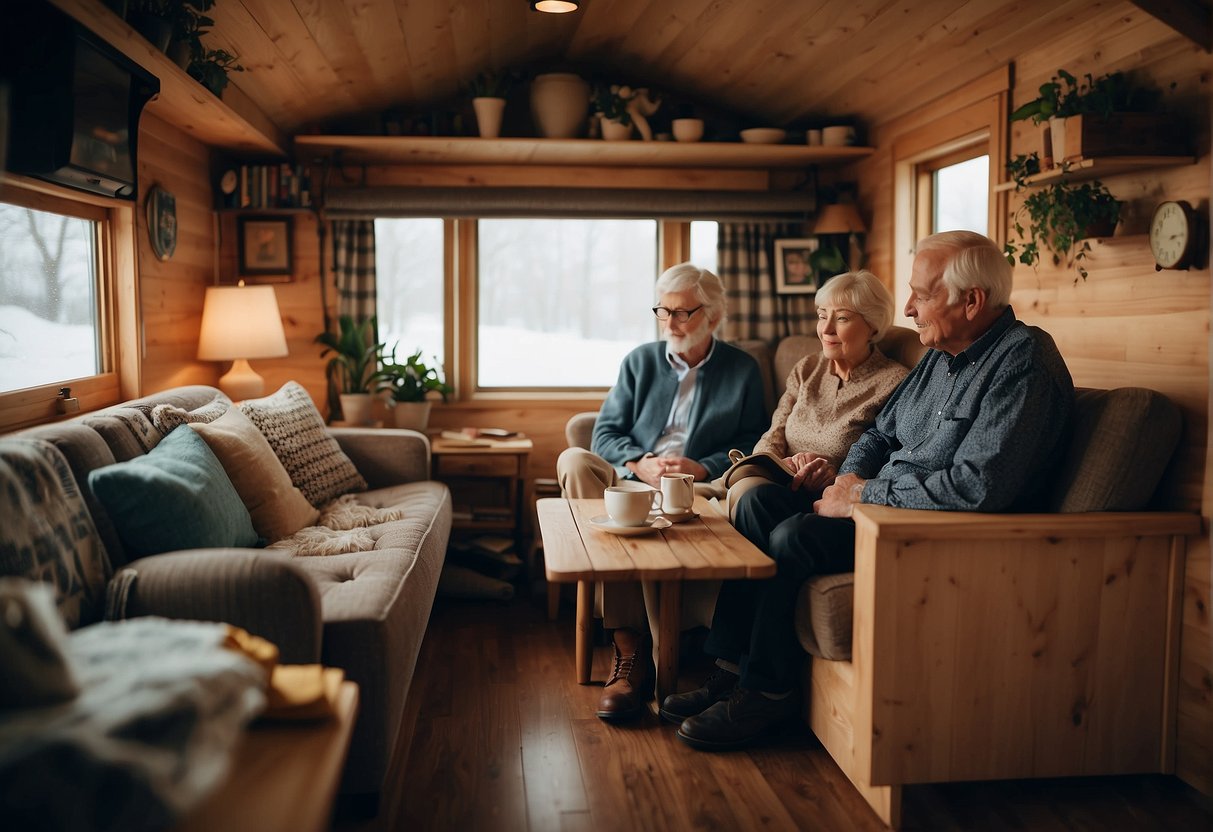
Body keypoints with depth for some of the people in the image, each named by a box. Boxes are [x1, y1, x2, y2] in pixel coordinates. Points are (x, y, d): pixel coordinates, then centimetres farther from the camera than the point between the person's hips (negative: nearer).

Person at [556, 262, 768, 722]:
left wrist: (702, 468, -14)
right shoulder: (640, 361, 16)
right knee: (573, 461, -30)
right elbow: (605, 432, 9)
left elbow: (752, 444, 4)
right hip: (632, 478, 4)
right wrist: (640, 464, -11)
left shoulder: (742, 369, 11)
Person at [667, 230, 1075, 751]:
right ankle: (733, 665, 0)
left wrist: (865, 496, -19)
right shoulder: (941, 356, 12)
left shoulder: (1024, 362, -18)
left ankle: (766, 691, -7)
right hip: (884, 503, 10)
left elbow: (976, 487, -28)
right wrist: (850, 478, -2)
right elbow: (881, 433, 21)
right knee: (756, 502, -1)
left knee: (794, 536, -24)